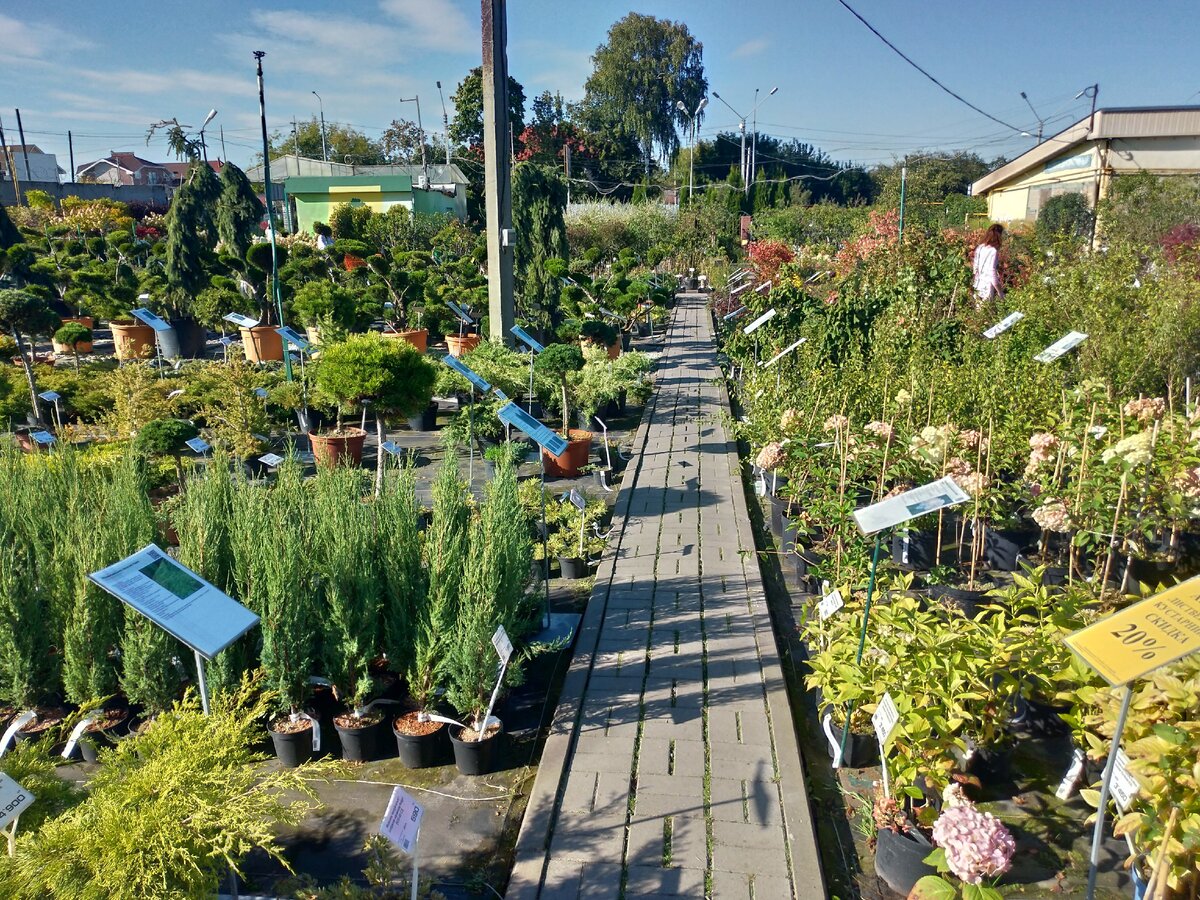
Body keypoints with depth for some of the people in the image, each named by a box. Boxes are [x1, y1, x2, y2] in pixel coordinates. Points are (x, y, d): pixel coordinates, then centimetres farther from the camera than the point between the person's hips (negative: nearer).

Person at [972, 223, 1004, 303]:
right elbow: (992, 273, -20)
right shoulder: (993, 251, -19)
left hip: (978, 285, 7)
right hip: (987, 288, -7)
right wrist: (999, 291, -10)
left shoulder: (980, 248, 1)